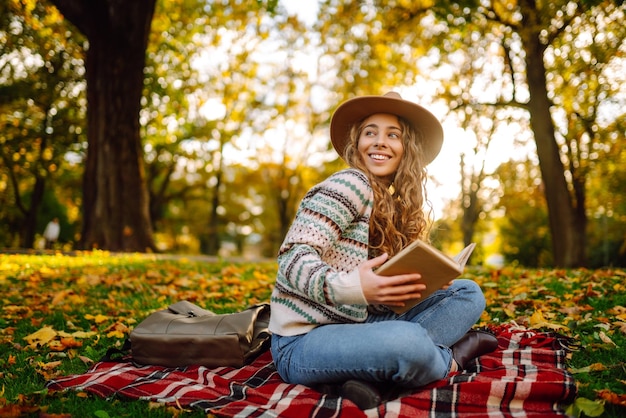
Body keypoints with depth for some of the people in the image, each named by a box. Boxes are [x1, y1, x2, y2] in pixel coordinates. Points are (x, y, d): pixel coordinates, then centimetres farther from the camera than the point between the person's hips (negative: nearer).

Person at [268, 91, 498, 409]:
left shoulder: (394, 206, 13)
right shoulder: (351, 183, -11)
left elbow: (386, 286, 11)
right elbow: (294, 257, -21)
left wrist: (421, 281, -9)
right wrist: (349, 287, -38)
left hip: (355, 325, 9)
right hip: (303, 340, -8)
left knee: (468, 293, 5)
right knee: (407, 340, -37)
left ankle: (375, 379, -14)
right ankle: (450, 358, 0)